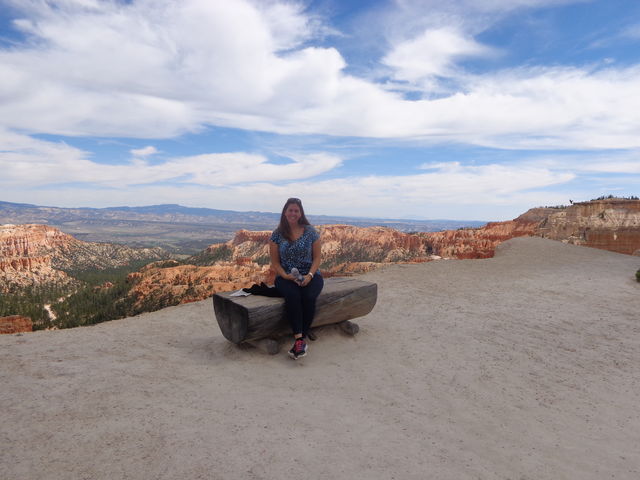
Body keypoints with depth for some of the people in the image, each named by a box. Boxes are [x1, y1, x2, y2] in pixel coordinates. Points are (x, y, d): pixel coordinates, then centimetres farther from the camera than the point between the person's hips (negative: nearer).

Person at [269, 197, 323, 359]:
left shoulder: (311, 232, 2)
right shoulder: (277, 234, 3)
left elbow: (317, 257, 3)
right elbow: (275, 262, 4)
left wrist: (310, 275, -14)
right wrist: (286, 275, -14)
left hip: (310, 276, 0)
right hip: (286, 277, 0)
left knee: (308, 297, -32)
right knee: (292, 296, -34)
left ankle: (301, 339, -22)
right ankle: (299, 339, -31)